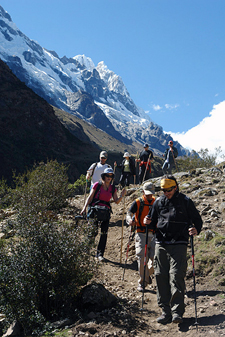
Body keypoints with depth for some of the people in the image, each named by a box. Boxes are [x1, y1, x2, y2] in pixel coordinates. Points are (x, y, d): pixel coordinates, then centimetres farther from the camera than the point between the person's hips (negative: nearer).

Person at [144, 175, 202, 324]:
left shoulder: (185, 201, 1)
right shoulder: (158, 202, 12)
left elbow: (197, 219, 5)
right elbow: (154, 223, 22)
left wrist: (196, 230, -16)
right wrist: (149, 222, 0)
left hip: (179, 245, -4)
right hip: (161, 244, 4)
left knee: (176, 276, -12)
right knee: (161, 276, 3)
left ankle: (177, 312, -7)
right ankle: (166, 311, 13)